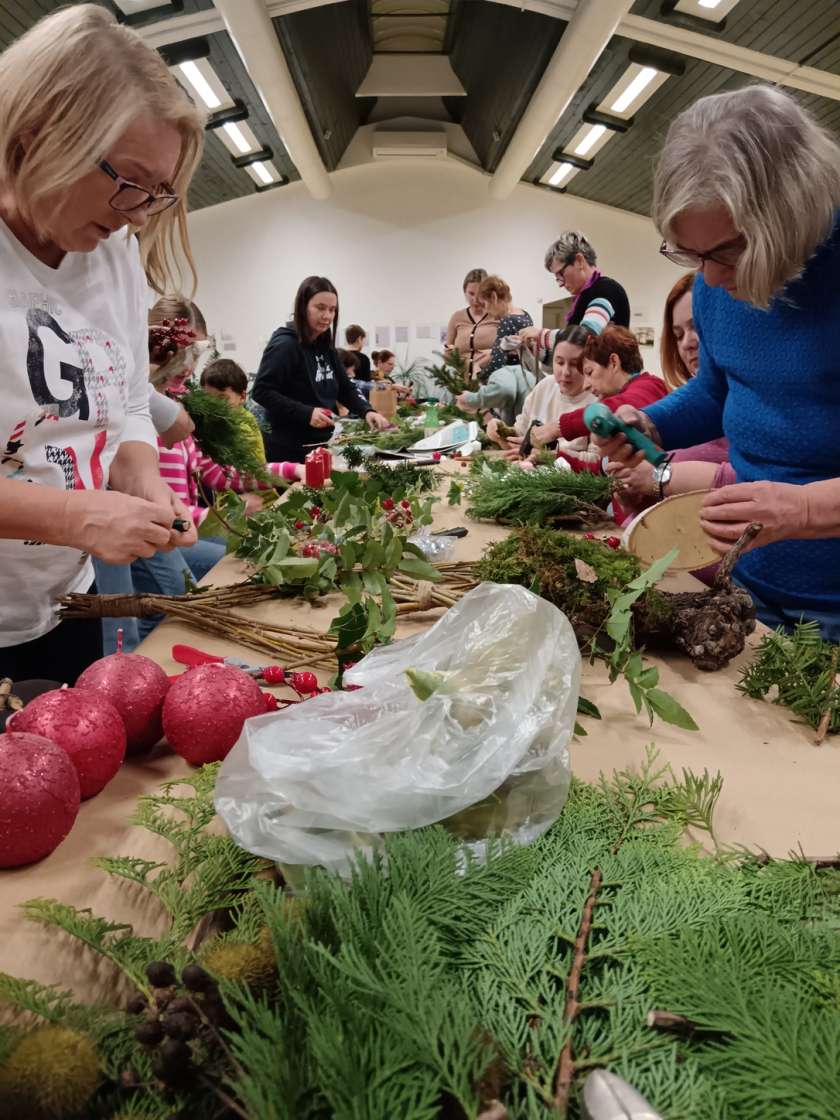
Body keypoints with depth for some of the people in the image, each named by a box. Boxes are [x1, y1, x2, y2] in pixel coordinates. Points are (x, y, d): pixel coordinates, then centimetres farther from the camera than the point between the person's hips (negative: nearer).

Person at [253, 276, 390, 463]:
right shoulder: (284, 345, -13)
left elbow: (346, 388, 14)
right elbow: (261, 392, -18)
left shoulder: (325, 346, 10)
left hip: (321, 446, 8)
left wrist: (367, 411, -5)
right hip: (290, 450, -8)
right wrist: (306, 413, -26)